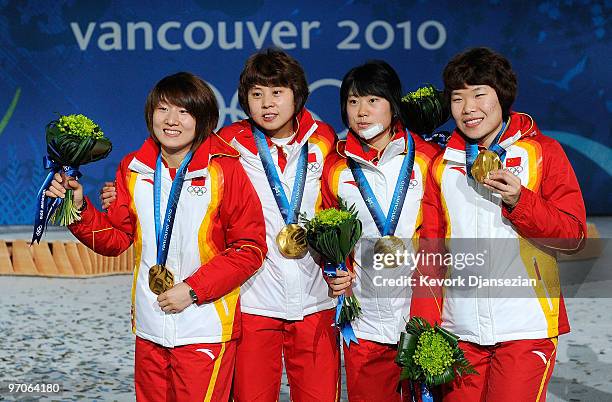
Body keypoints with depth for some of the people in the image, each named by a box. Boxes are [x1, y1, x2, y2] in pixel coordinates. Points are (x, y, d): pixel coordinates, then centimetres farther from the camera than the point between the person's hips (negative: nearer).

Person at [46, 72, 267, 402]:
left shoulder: (225, 170, -8)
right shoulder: (133, 170, 6)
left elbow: (250, 247, -8)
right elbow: (115, 238, 10)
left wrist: (193, 289, -14)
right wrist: (79, 208, -6)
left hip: (204, 330, -4)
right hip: (148, 329, 5)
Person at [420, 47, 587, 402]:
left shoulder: (543, 152, 1)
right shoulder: (442, 164, 9)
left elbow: (574, 236, -1)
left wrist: (519, 201, -17)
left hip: (526, 328, -3)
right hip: (459, 329, 3)